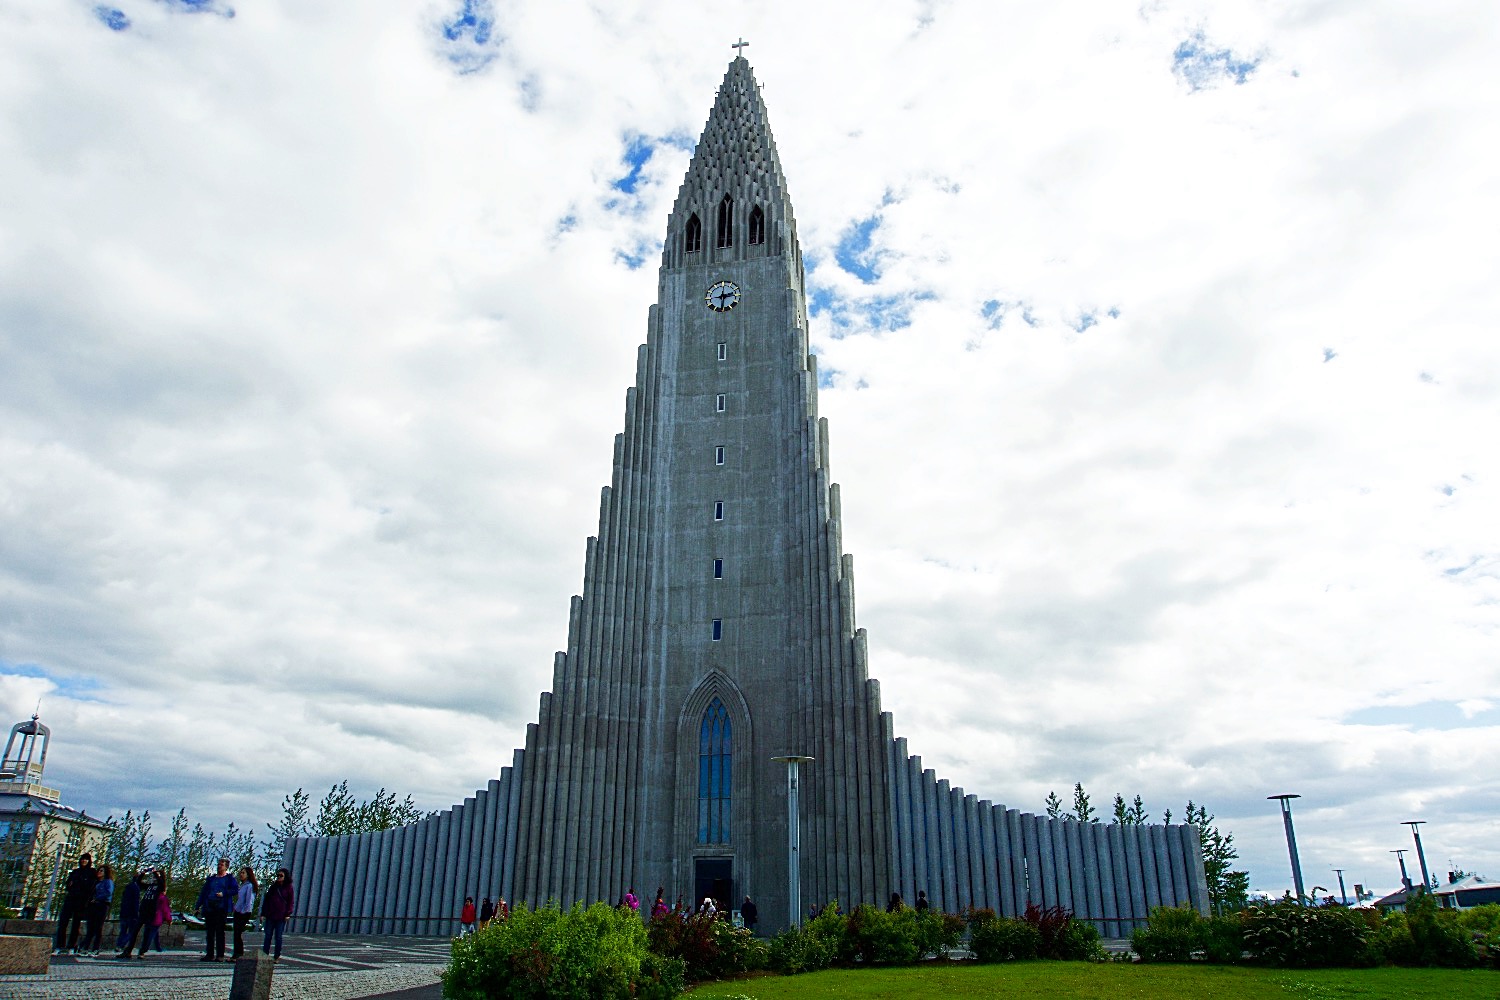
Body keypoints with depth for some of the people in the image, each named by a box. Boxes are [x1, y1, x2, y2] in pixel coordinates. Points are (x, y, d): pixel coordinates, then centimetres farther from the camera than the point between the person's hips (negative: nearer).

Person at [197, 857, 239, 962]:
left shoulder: (229, 878, 5)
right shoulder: (211, 879, 19)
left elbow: (236, 890, -6)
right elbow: (203, 892, 18)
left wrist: (224, 893, -18)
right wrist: (198, 906, 9)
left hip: (221, 908, -5)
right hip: (209, 908, 5)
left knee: (219, 932, -3)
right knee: (209, 932, 6)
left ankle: (220, 955, -1)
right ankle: (209, 954, 13)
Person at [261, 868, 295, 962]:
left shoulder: (288, 888, 0)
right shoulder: (273, 887, 10)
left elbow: (291, 902, -1)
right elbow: (266, 900, 11)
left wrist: (288, 914, -10)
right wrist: (263, 914, 5)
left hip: (281, 917, -3)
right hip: (270, 916, 3)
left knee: (278, 937, 2)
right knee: (268, 936, 4)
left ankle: (277, 956, 10)